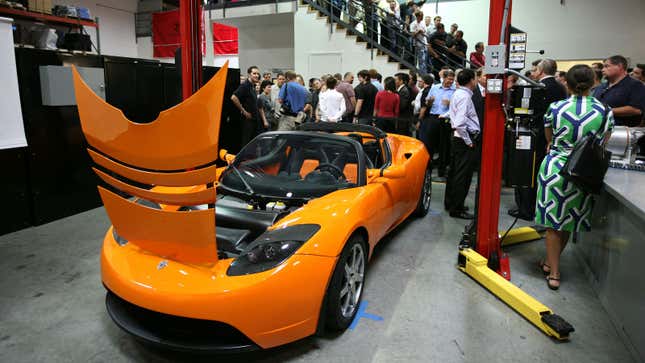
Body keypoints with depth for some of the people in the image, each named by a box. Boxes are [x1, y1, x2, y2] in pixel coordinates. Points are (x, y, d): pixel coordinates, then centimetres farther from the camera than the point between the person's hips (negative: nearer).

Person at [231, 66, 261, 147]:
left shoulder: (253, 86, 15)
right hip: (248, 119, -9)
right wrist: (244, 112, -19)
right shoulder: (245, 85, -13)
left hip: (255, 119, 9)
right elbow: (234, 98, -24)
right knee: (246, 142, -4)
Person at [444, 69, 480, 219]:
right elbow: (459, 123, -26)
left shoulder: (458, 93, 13)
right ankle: (457, 209, 5)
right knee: (463, 175, -3)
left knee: (455, 171, 18)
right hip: (465, 139, -10)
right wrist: (469, 142, -17)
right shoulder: (464, 96, -17)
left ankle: (450, 202, 31)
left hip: (458, 138, 10)